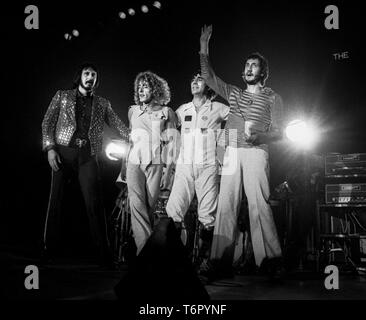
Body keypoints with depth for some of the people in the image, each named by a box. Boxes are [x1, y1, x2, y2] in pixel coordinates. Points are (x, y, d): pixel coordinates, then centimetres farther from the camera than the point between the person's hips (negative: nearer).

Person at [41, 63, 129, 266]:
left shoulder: (103, 104, 16)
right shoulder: (62, 97, 13)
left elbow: (119, 126, 11)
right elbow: (48, 123, 8)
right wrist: (50, 148, -5)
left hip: (88, 155, 0)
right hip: (63, 152, 0)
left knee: (94, 203, -7)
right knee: (56, 201, 0)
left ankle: (104, 253, -3)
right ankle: (49, 249, 12)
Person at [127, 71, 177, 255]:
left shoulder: (166, 112, 6)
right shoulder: (132, 111, 15)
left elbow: (171, 143, 3)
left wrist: (168, 171, -3)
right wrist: (124, 164, 20)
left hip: (156, 164, -2)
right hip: (134, 162, 2)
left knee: (150, 206, -3)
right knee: (136, 204, -16)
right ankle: (144, 247, -18)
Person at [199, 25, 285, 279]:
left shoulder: (272, 98, 11)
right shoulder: (234, 93, 23)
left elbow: (278, 132, 5)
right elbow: (209, 77, 20)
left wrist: (258, 136, -15)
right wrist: (204, 49, 14)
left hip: (256, 152, -4)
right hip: (231, 153, 4)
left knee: (259, 204, -15)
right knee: (226, 205, -5)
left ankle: (271, 261, -13)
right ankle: (222, 261, -5)